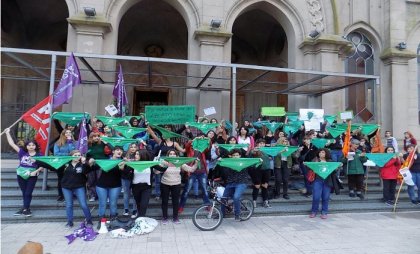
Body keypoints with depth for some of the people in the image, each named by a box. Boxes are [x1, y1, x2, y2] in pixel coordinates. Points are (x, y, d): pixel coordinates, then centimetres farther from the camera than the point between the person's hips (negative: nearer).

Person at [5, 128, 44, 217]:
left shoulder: (39, 155, -5)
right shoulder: (22, 152, 0)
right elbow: (12, 144, 0)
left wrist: (36, 171, -18)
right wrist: (7, 133, -1)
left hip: (32, 176, -3)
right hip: (21, 175, 3)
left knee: (28, 193, 2)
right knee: (24, 193, 12)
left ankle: (25, 209, 11)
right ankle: (26, 208, 22)